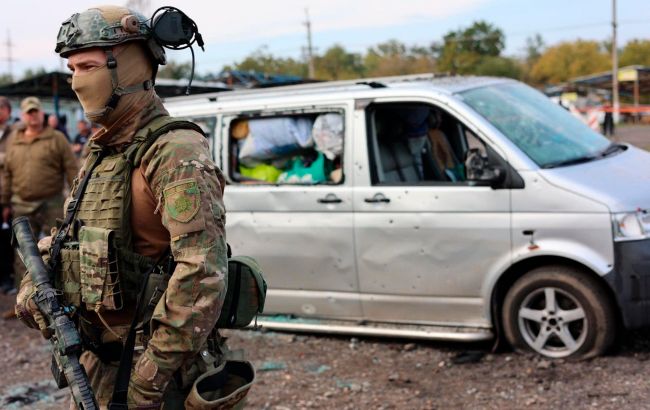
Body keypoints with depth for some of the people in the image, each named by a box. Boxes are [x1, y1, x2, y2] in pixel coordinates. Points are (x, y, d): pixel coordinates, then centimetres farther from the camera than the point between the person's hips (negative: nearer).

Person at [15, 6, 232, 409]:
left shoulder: (177, 153, -19)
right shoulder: (99, 150, 10)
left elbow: (203, 273, -29)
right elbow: (66, 235, 23)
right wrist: (33, 285, 4)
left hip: (146, 364, -8)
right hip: (94, 360, 8)